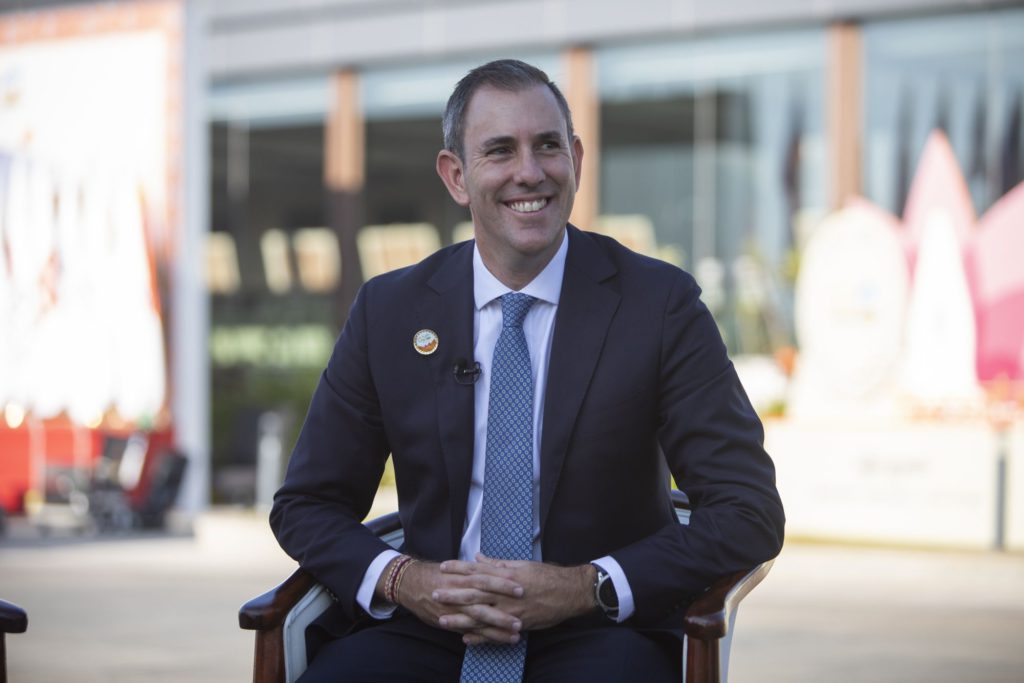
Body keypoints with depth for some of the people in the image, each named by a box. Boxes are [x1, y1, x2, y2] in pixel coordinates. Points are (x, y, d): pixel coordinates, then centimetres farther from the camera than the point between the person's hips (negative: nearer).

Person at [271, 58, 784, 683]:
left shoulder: (660, 304, -2)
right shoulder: (388, 311, 5)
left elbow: (751, 514, -5)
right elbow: (306, 505, 10)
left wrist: (585, 588, -17)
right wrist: (401, 580, -11)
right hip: (430, 627, 2)